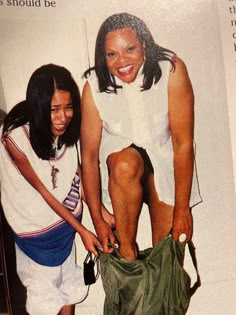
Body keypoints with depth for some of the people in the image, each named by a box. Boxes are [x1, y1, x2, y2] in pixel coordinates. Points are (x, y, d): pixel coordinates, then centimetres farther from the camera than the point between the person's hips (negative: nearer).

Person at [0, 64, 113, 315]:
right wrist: (82, 230, -17)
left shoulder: (67, 127, -15)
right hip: (37, 226, -4)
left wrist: (102, 212, -11)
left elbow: (76, 173, -3)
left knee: (69, 285, 23)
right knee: (45, 287, 17)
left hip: (67, 215, 4)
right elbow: (43, 191, -21)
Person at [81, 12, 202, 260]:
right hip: (119, 151, 0)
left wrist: (182, 210, -22)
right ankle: (126, 249, -17)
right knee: (125, 165, -37)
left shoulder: (171, 70, -24)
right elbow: (89, 156, -17)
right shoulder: (94, 87, -20)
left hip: (163, 152, 0)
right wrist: (97, 221, -18)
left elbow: (183, 143, -23)